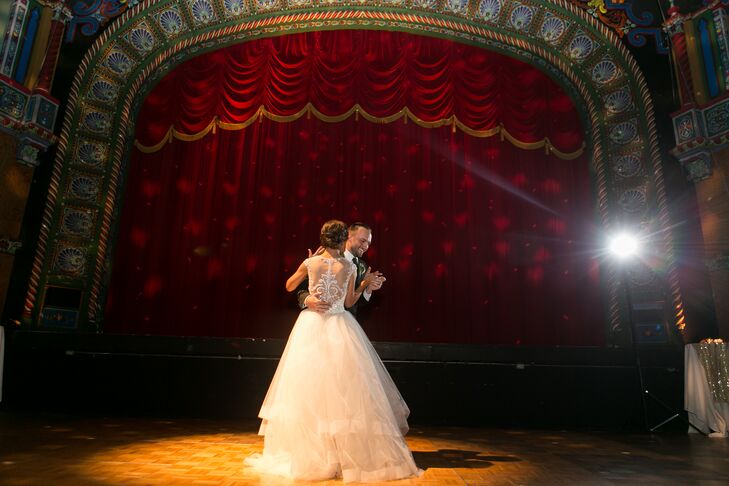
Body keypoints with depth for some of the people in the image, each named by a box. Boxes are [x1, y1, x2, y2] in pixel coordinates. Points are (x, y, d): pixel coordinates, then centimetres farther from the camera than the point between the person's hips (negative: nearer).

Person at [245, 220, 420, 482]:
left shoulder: (310, 263, -3)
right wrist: (365, 284, 16)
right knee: (343, 387, 5)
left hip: (312, 326, 1)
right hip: (339, 327, -1)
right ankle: (350, 450, 9)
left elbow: (289, 286, 12)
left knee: (310, 387, 9)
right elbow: (348, 302, 5)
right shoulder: (350, 267, -4)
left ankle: (307, 450, 18)